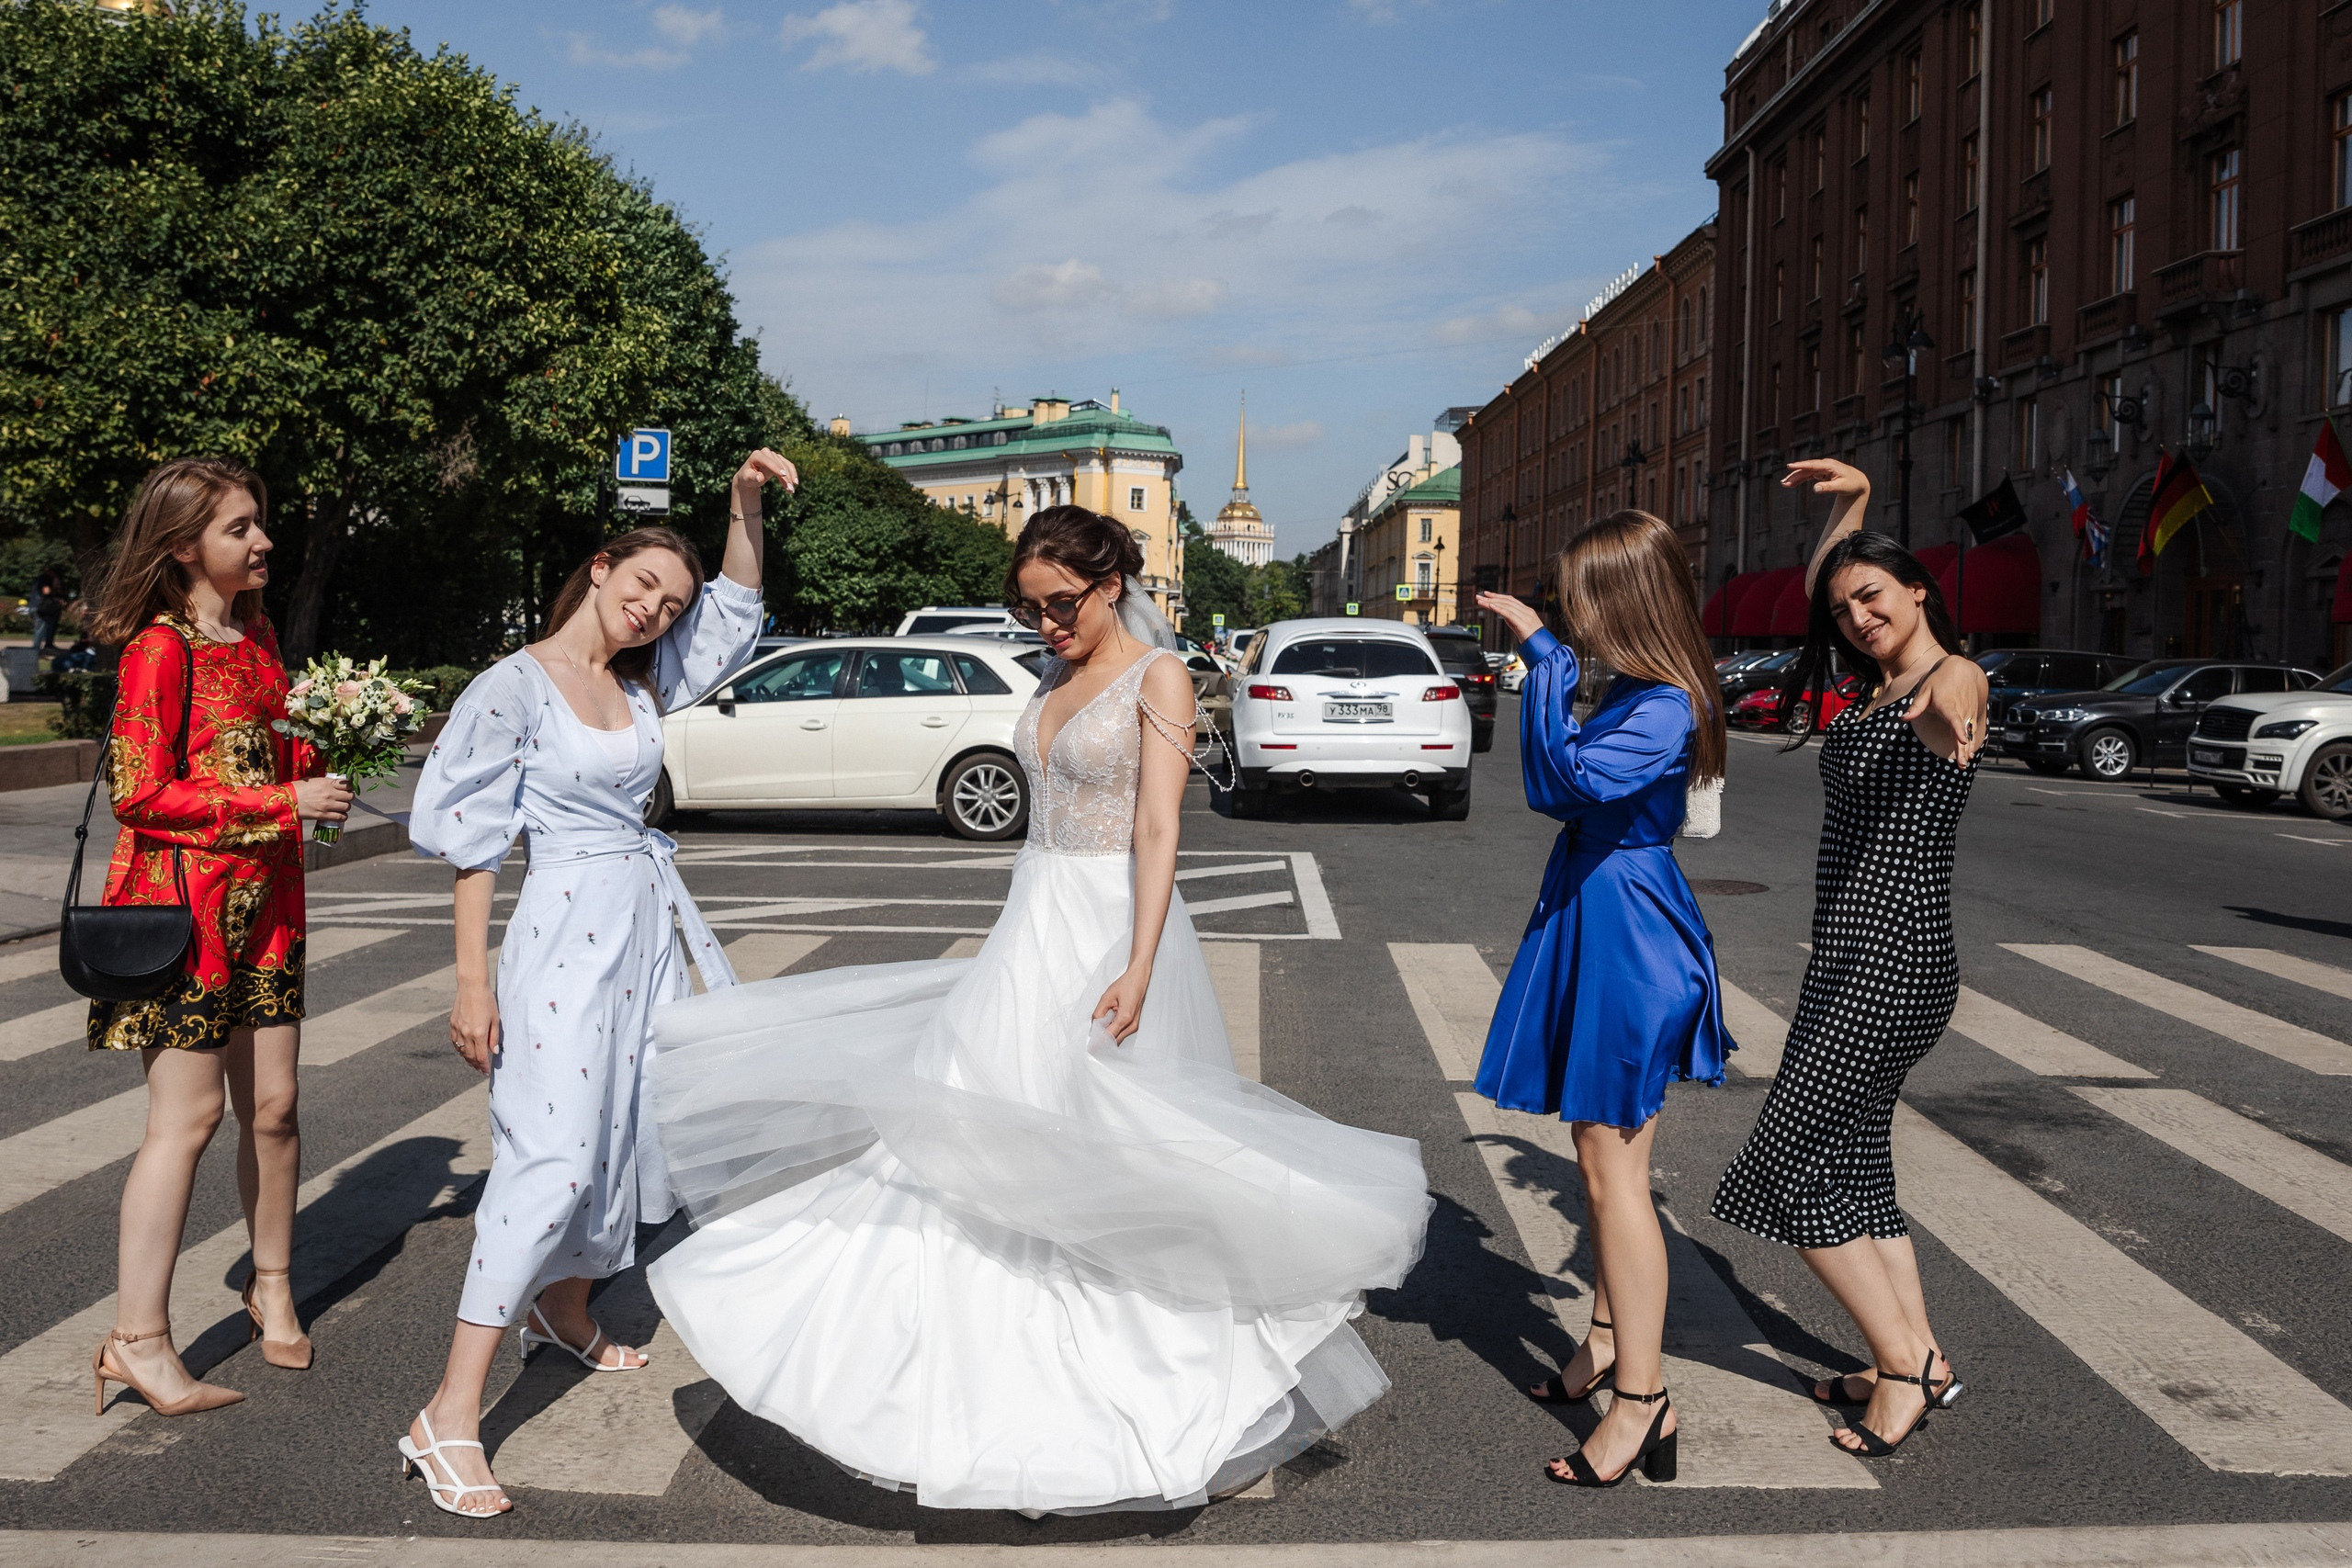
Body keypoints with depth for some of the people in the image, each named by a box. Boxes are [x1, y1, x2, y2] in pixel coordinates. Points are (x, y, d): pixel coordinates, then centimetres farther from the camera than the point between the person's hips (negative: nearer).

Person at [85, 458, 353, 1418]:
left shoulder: (258, 635, 14)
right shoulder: (159, 647, -11)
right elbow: (141, 794, -17)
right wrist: (284, 802, -18)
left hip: (263, 900, 8)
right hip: (182, 900, -7)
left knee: (271, 1106, 11)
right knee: (187, 1115, -6)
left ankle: (272, 1286, 29)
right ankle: (138, 1340, 4)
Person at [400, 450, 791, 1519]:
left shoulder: (643, 683, 10)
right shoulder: (517, 687, -8)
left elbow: (734, 615, 18)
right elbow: (469, 835, -10)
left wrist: (745, 504, 4)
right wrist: (472, 980, -14)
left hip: (649, 917, 8)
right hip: (568, 921, -8)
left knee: (619, 1132, 16)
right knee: (552, 1153, -14)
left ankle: (562, 1309, 40)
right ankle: (450, 1418, -11)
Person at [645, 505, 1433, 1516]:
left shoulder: (1158, 677, -9)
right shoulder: (1056, 680, 13)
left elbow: (1157, 833, -17)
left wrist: (1137, 967, -25)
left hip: (1112, 929, -8)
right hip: (1034, 925, 8)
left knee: (1105, 1158, -2)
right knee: (1001, 1147, 8)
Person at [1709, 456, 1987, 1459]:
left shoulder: (1956, 678, -12)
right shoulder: (1876, 687, 14)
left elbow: (1954, 698, -39)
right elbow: (1819, 589, 32)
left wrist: (1945, 716, -61)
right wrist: (1852, 500, 22)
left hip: (1894, 956, -10)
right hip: (1848, 952, 10)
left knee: (1793, 1161, -8)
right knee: (1854, 1159, 13)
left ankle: (1904, 1363, 2)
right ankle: (1917, 1359, 22)